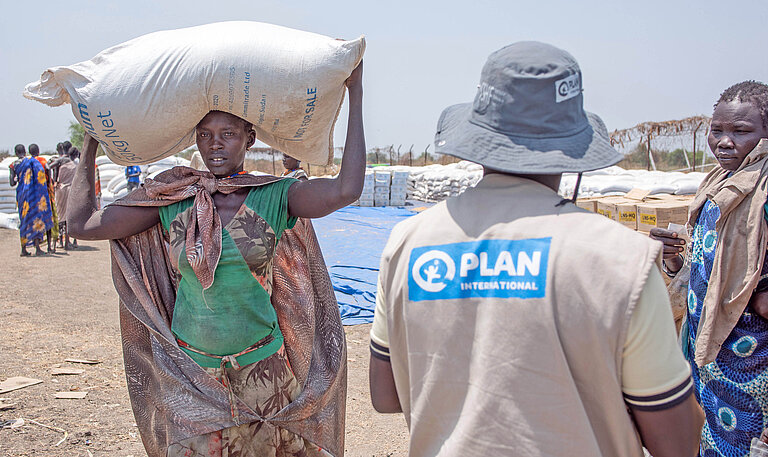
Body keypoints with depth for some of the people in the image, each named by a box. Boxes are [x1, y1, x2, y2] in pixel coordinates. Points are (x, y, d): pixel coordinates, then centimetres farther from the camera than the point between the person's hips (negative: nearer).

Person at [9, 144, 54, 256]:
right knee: (35, 217, -2)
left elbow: (12, 183, 6)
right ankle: (37, 248, -7)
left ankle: (23, 249, 13)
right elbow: (41, 171, -20)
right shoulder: (31, 160, -3)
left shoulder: (13, 165, 7)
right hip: (32, 191, -4)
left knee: (24, 219, 12)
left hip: (21, 193, 4)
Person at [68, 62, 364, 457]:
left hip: (262, 368, -1)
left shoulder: (274, 196, -8)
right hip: (190, 371, 1)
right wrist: (91, 140, 3)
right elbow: (81, 224, -3)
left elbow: (346, 190, -26)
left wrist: (355, 94, -22)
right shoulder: (170, 198, -2)